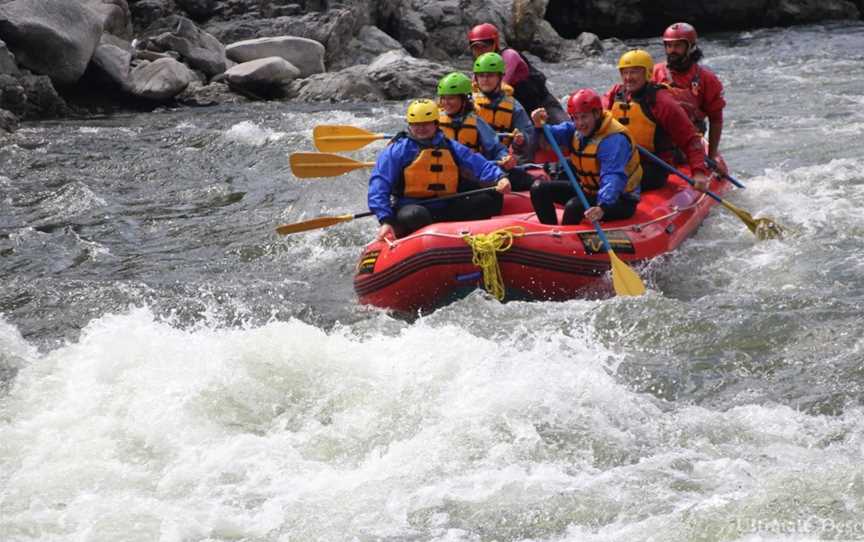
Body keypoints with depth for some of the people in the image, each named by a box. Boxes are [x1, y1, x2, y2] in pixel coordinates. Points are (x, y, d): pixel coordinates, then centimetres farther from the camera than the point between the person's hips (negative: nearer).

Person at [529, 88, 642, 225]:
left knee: (574, 206, -33)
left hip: (620, 199, -8)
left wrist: (602, 207, -56)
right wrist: (540, 126, -31)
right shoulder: (575, 129, -1)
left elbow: (613, 178, -41)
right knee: (540, 189, 5)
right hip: (588, 189, 9)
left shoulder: (614, 139, -28)